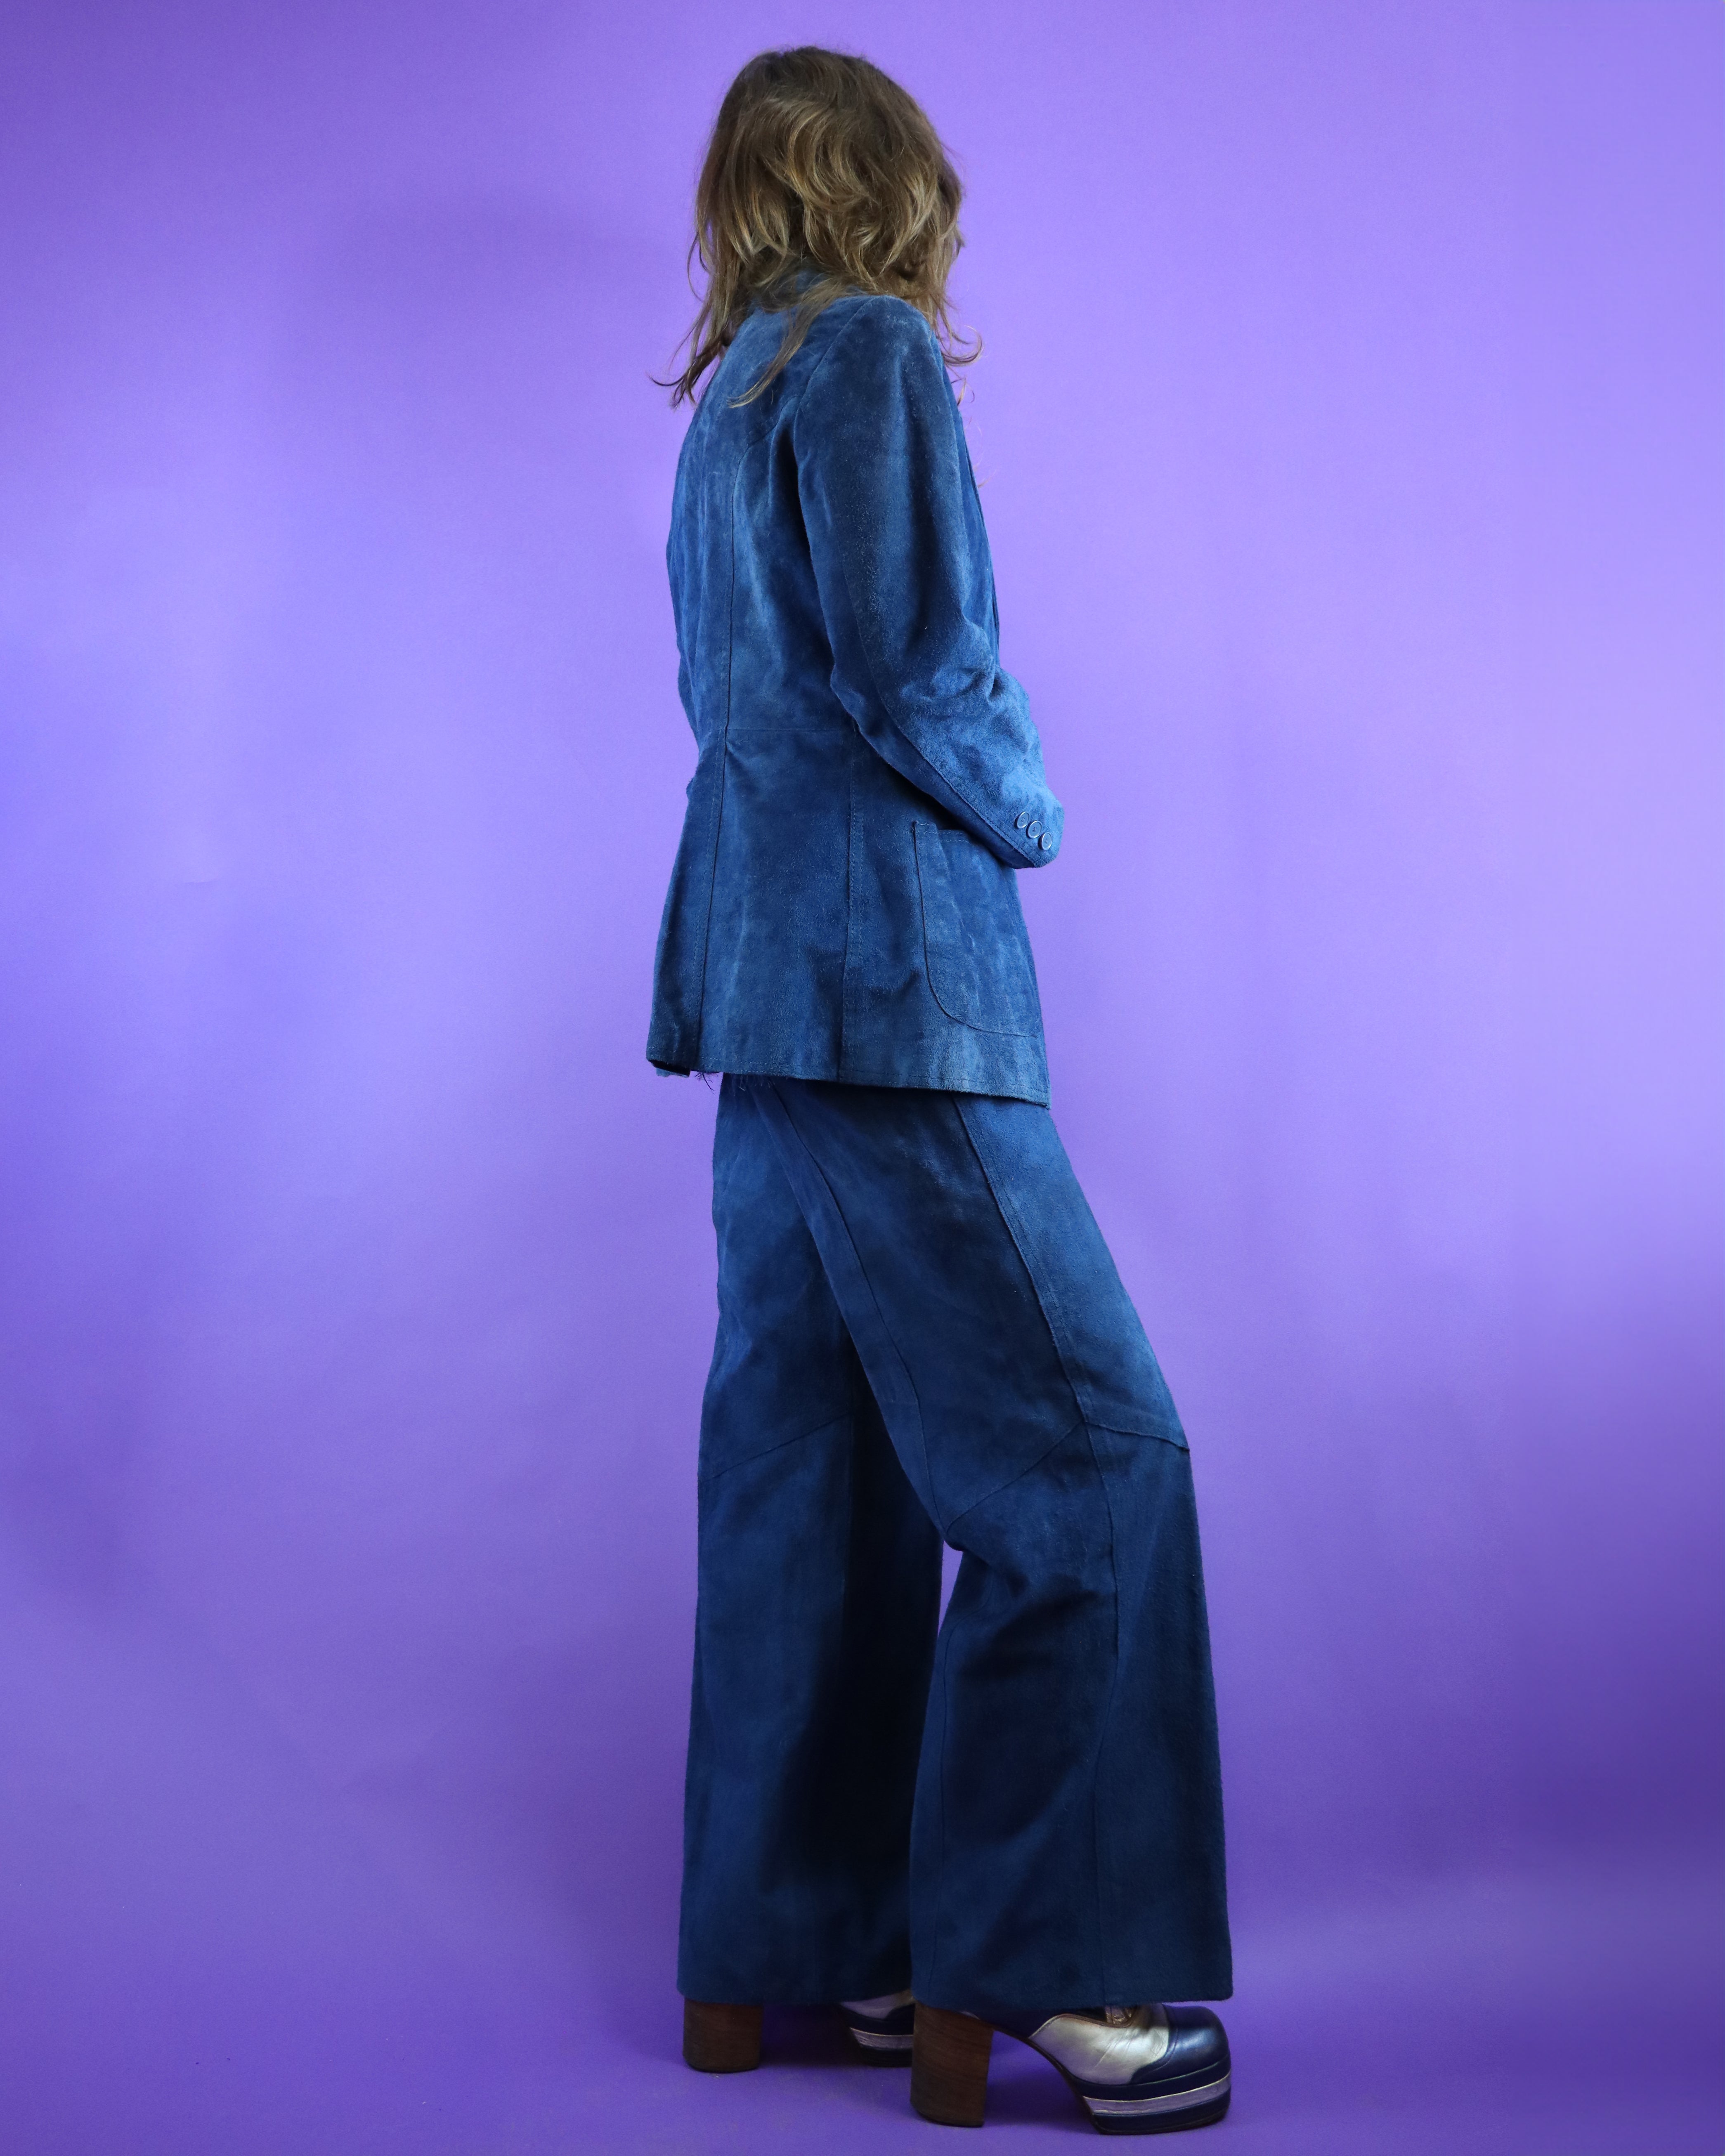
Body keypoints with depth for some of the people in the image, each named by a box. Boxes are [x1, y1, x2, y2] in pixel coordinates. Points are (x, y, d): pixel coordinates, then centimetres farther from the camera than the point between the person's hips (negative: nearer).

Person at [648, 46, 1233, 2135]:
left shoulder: (733, 392, 19)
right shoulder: (873, 353, -7)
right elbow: (913, 665, -15)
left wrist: (966, 806, 10)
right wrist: (1028, 810, 2)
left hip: (772, 980, 9)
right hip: (889, 974, -9)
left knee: (814, 1465, 10)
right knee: (1085, 1453, -5)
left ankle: (780, 1947, 18)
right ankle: (1011, 1976, 0)